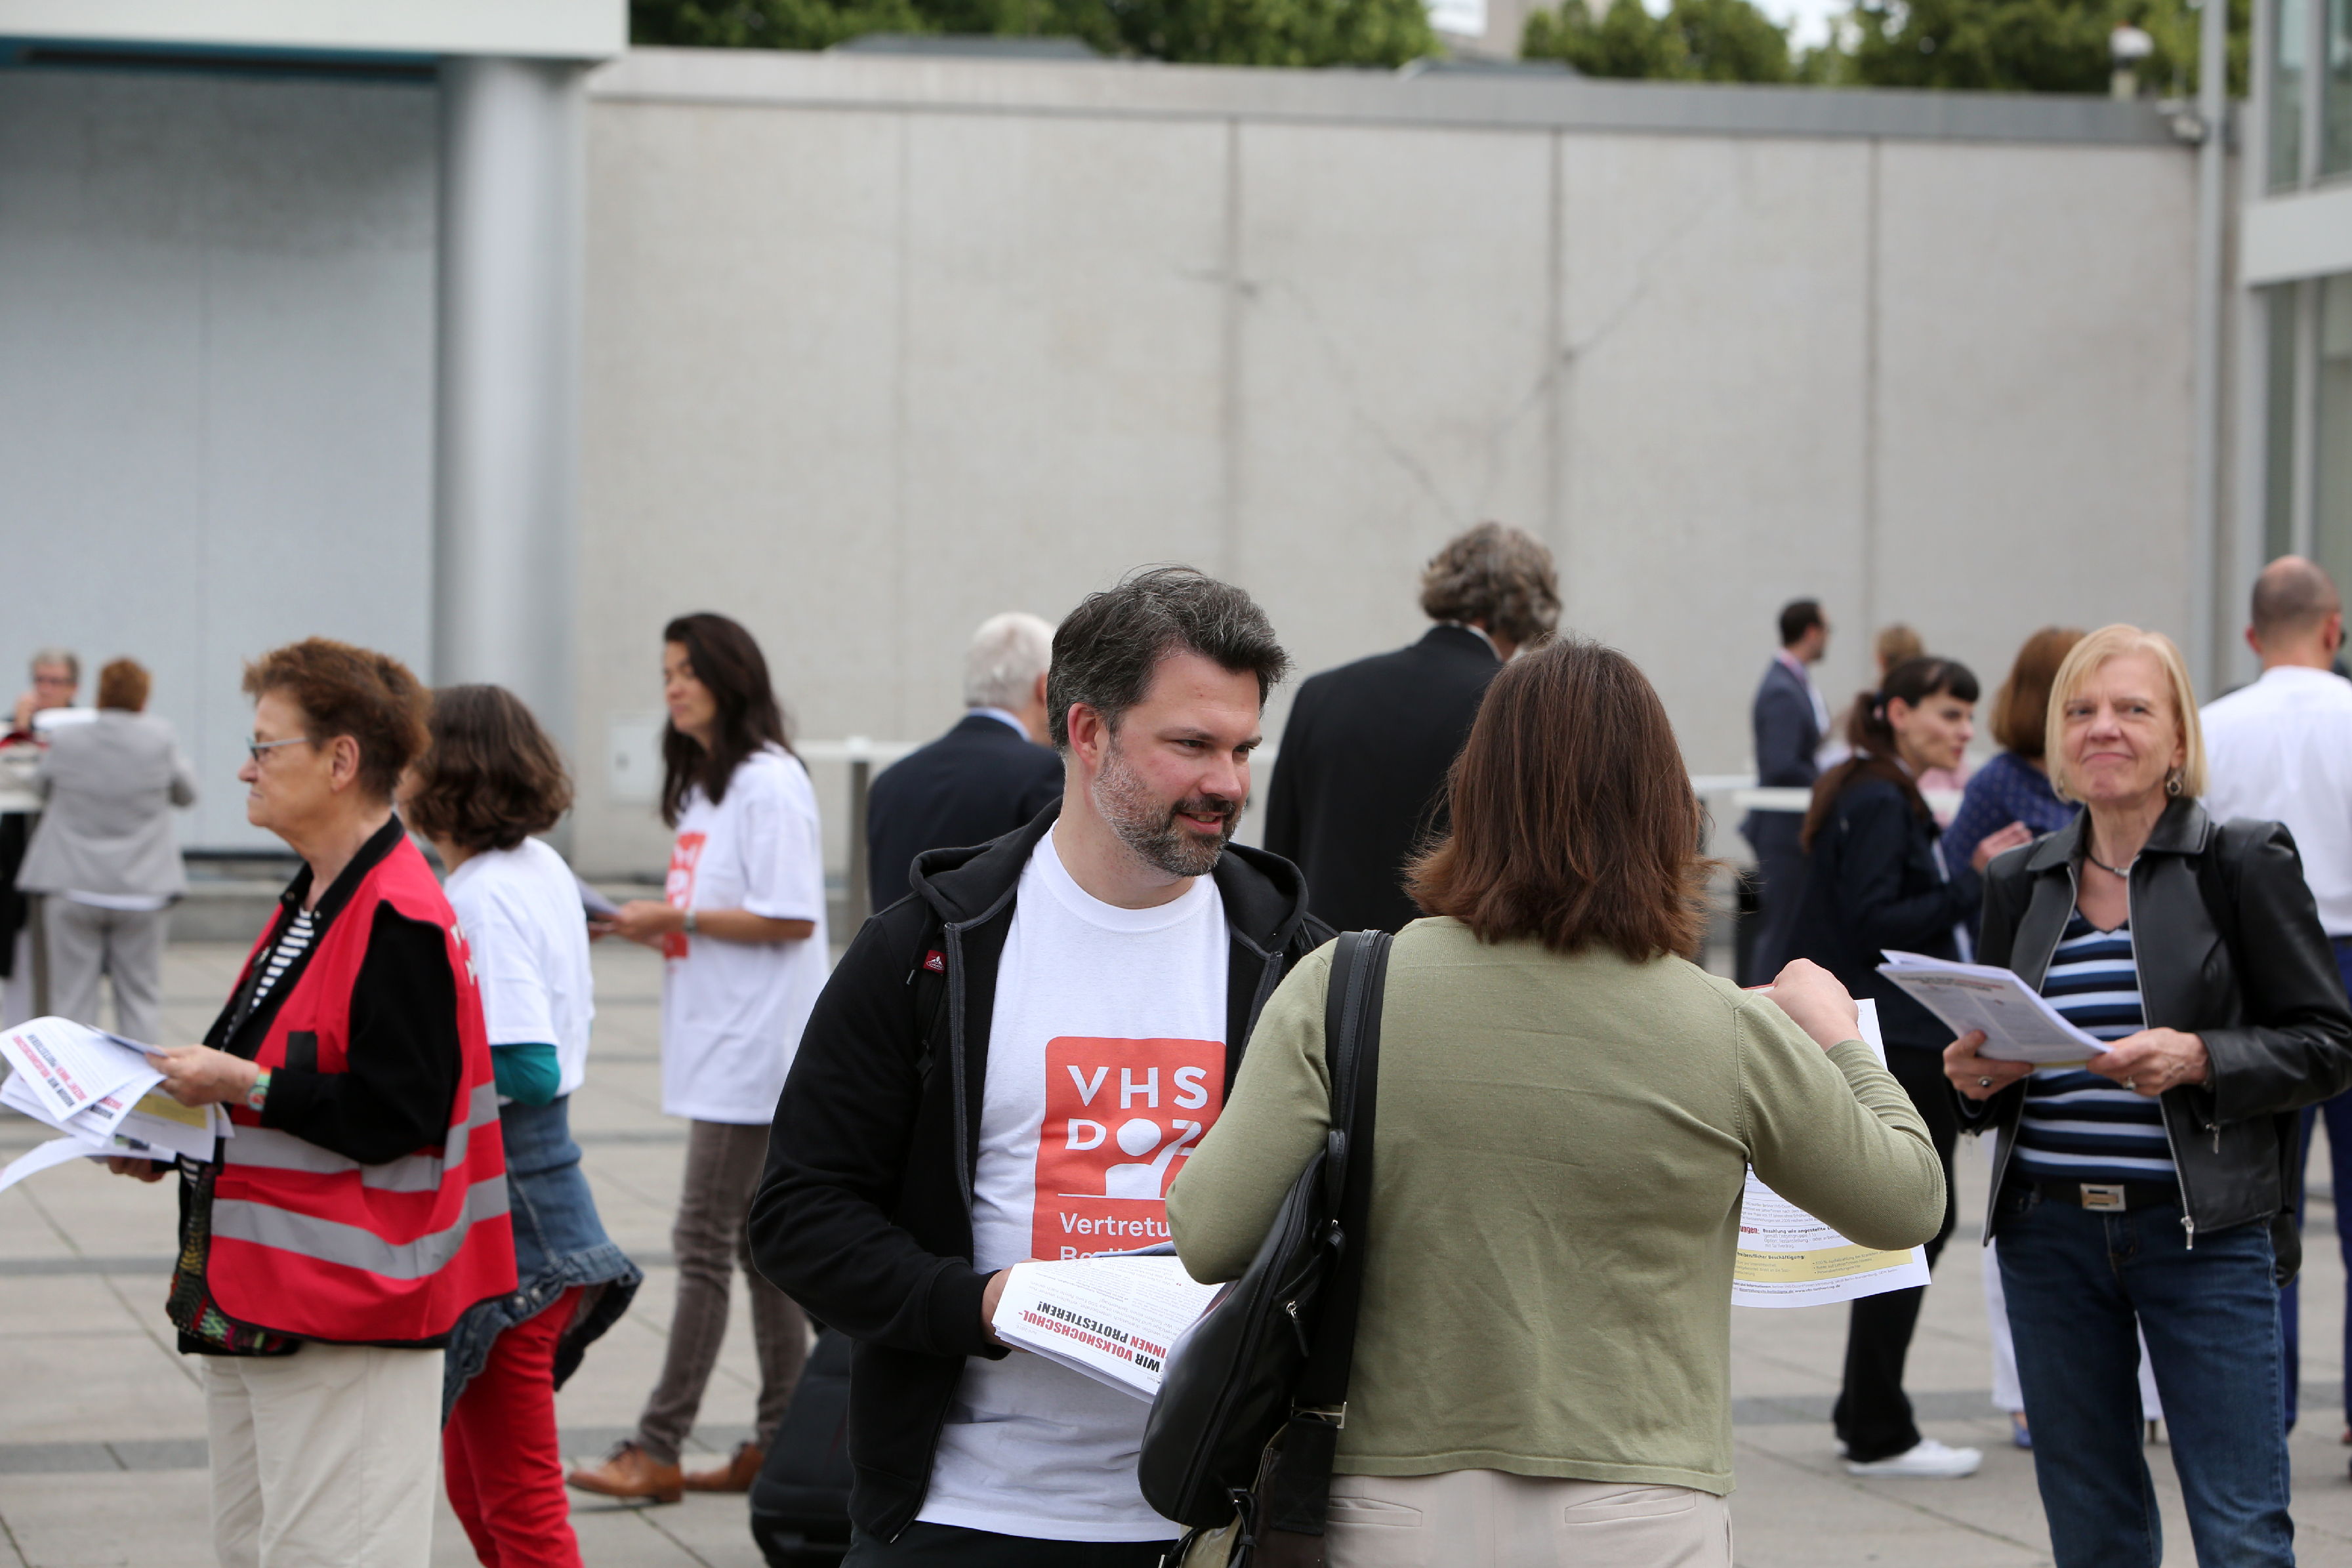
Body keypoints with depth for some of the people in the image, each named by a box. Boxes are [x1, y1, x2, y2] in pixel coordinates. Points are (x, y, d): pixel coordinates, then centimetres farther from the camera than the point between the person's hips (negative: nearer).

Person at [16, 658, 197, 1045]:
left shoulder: (65, 742, -6)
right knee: (140, 1000, 7)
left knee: (72, 1001, 4)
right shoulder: (160, 739, -6)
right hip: (140, 890, 0)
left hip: (73, 890, 0)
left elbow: (42, 788, 14)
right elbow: (186, 793, 11)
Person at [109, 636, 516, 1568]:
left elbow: (398, 1116, -23)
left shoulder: (398, 922, -17)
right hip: (257, 1299, 11)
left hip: (346, 1313, -11)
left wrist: (242, 1085, -22)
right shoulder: (311, 904, 16)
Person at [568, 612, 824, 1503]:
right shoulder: (703, 783, 18)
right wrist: (654, 927, 6)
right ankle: (782, 1443, 16)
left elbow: (792, 918, -18)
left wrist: (678, 916, -16)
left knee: (705, 1242, -8)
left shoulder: (768, 785, -13)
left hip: (751, 1049, -10)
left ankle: (658, 1451, -7)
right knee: (757, 1240, 11)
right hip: (714, 1044, 10)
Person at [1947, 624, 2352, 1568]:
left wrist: (2197, 1059, -19)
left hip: (2206, 1231, -4)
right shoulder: (2021, 882, 10)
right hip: (2050, 1232, 4)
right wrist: (1975, 1078, -4)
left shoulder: (2244, 865, -2)